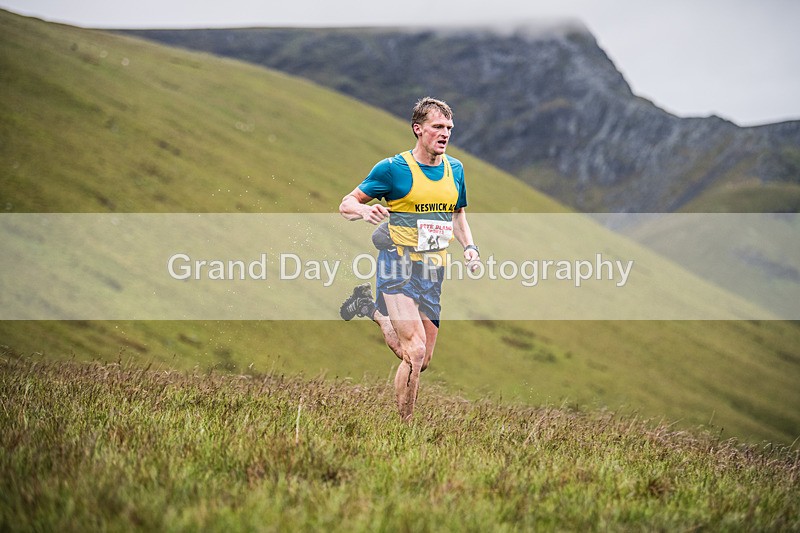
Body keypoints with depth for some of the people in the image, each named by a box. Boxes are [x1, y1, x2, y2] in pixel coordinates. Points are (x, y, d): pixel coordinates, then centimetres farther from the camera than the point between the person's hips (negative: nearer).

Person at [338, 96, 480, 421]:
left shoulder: (455, 169, 8)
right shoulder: (393, 168, -9)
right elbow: (346, 205, -3)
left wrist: (469, 246, 6)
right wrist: (365, 210, -26)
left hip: (434, 271, 6)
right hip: (398, 265, -6)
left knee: (420, 361, 8)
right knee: (415, 351, -20)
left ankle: (373, 310, 32)